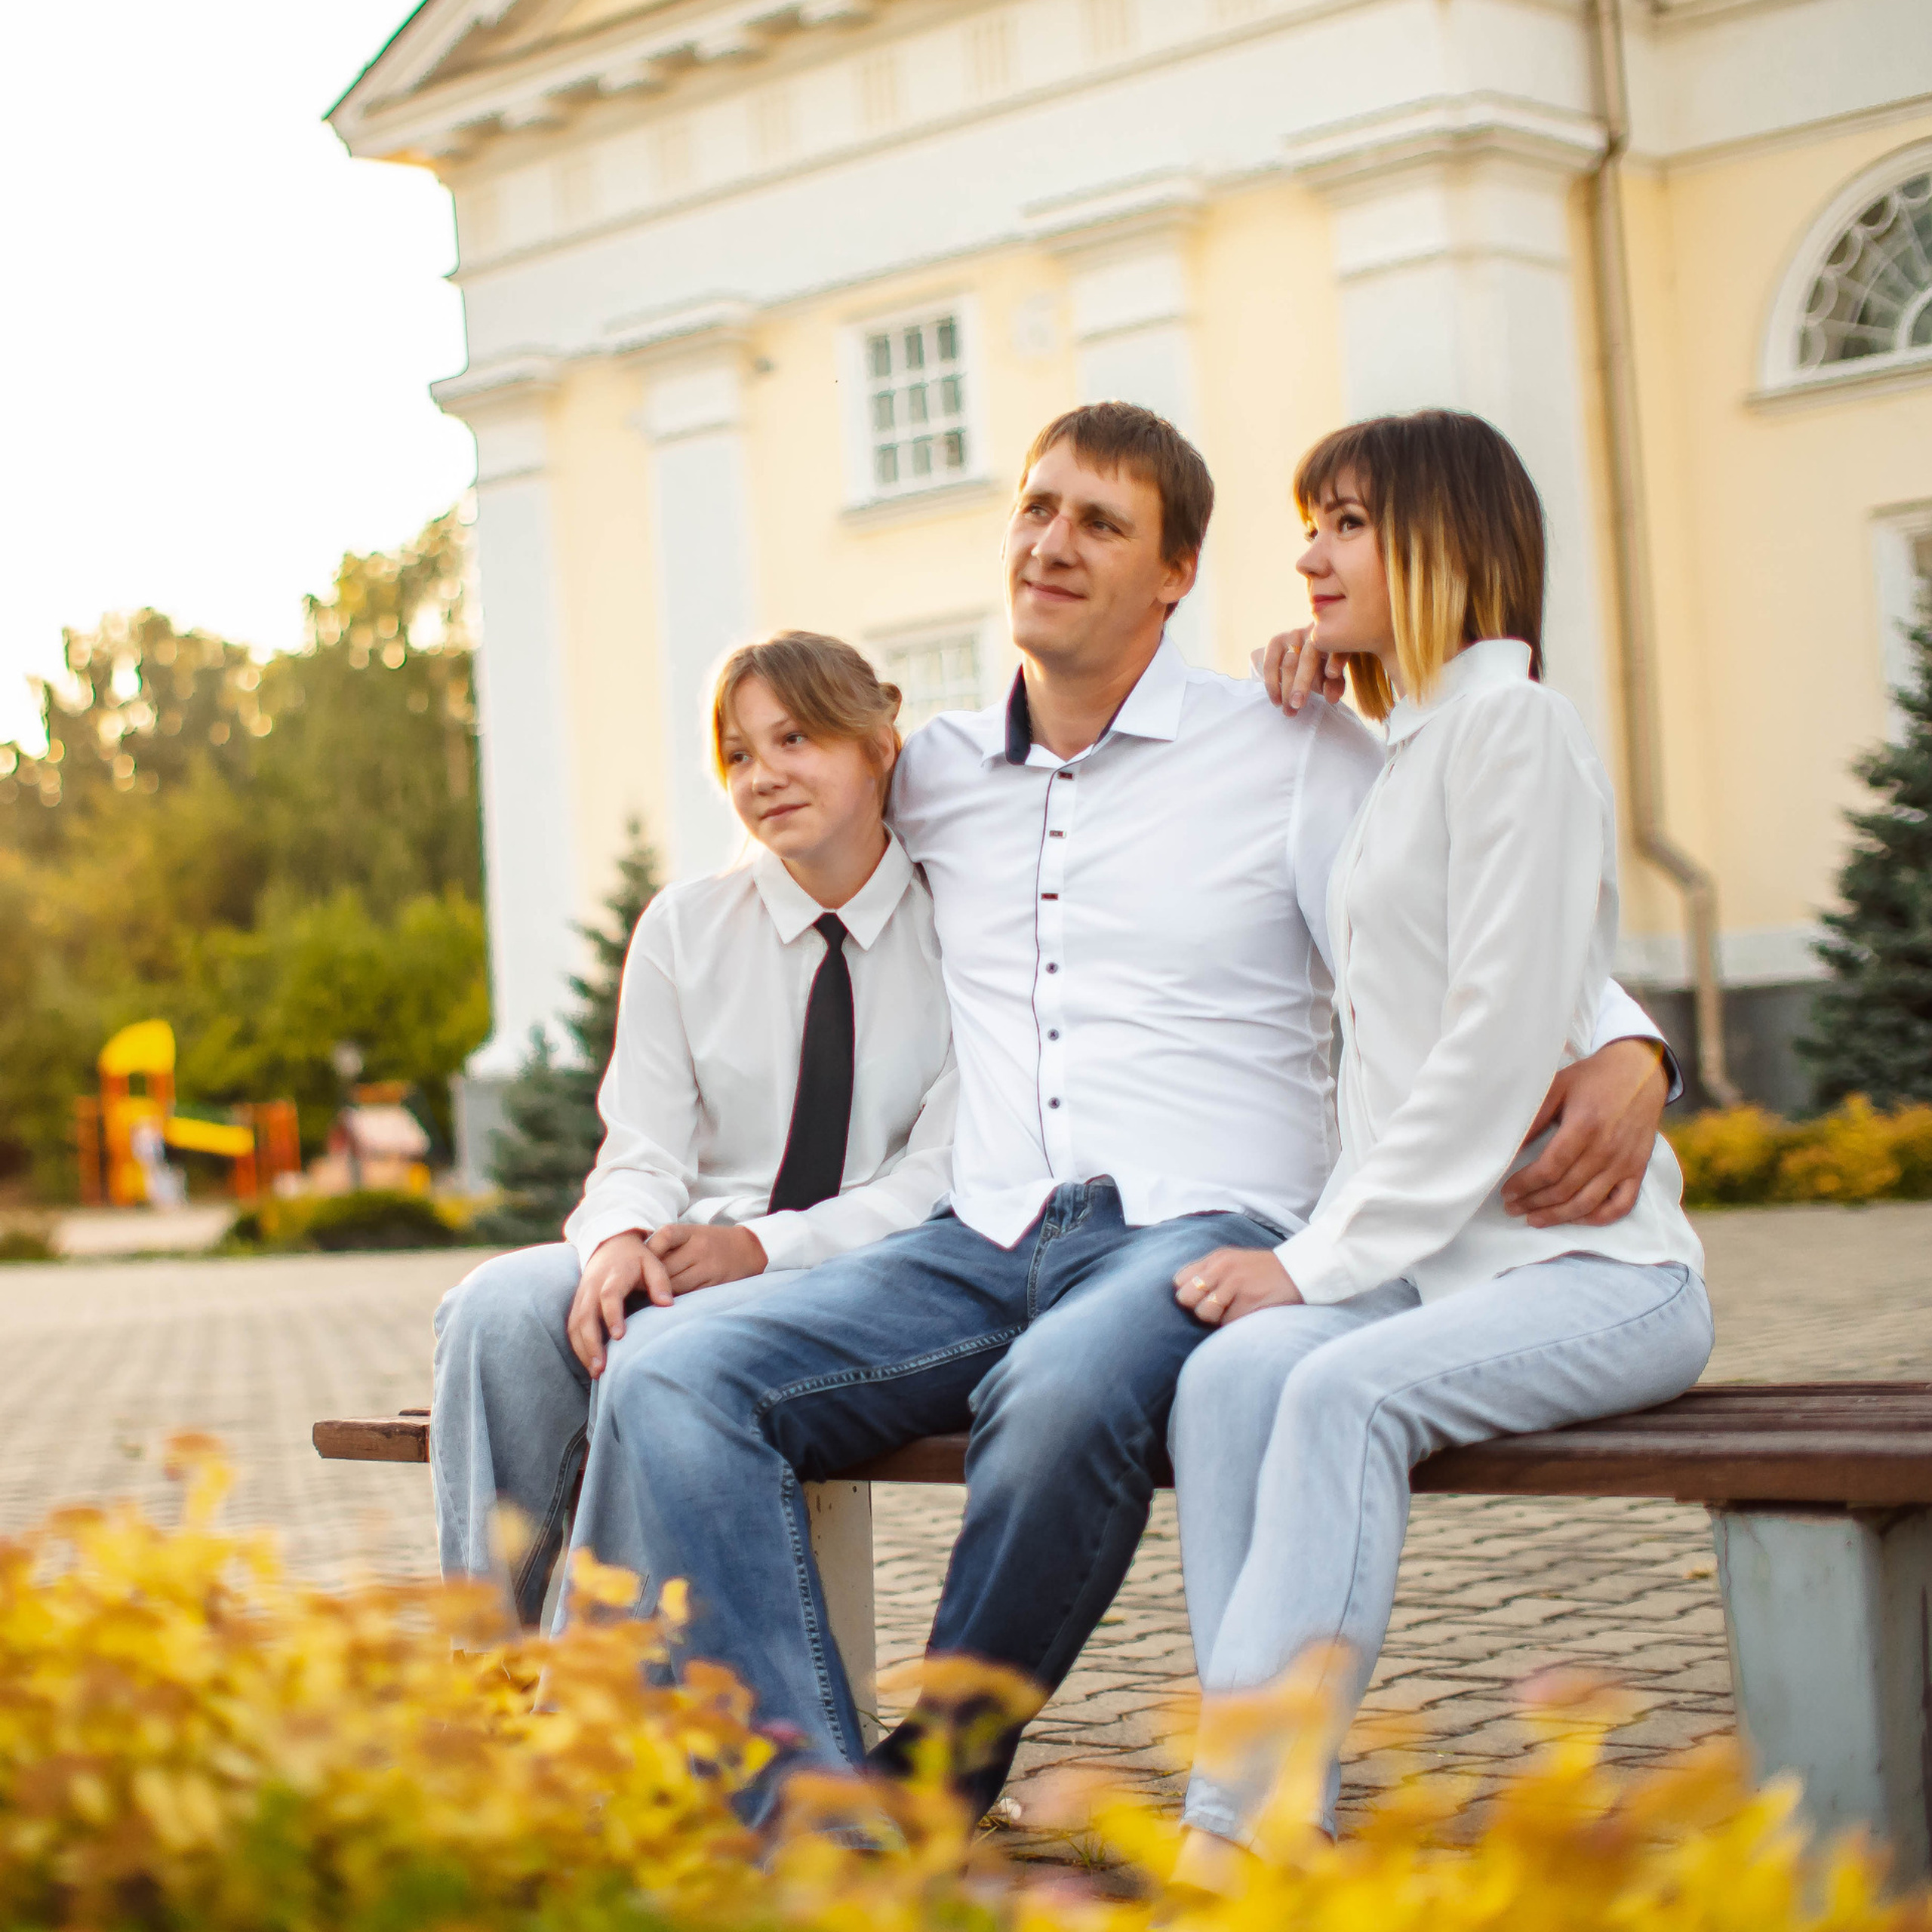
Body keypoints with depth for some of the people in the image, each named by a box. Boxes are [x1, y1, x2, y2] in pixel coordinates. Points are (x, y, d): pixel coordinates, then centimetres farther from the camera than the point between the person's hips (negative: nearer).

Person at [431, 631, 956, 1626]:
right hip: (683, 1262, 4)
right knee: (496, 1309, -27)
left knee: (664, 1350, -35)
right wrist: (623, 1237, -18)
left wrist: (763, 1244, -18)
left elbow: (946, 1176, -6)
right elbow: (643, 1150, 6)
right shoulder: (684, 927, 12)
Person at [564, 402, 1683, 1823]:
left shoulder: (1298, 753, 6)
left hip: (1202, 1231, -4)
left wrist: (1623, 1053, -18)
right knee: (670, 1389, -20)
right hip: (984, 1245, 5)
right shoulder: (930, 775, 18)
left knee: (1064, 1392, -40)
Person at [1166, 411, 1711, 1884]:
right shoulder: (1401, 756, 24)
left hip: (1583, 1259, -7)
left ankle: (1231, 1843, -37)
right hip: (1430, 1256, 7)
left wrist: (1320, 1259, -15)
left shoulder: (1513, 721, -5)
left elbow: (1502, 1044, -14)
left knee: (1345, 1388, -34)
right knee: (1233, 1373, -24)